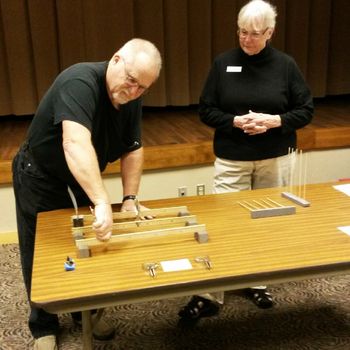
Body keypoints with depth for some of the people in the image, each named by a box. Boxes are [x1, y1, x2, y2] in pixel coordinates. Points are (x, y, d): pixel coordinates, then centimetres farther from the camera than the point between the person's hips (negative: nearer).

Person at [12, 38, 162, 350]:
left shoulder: (131, 99, -9)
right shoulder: (80, 82, -33)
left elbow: (133, 149, -2)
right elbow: (75, 144, -49)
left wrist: (129, 198, -11)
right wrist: (103, 203, -57)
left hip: (82, 179, 6)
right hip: (40, 178, -6)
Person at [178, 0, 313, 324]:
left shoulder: (286, 65, -1)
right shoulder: (223, 63, -2)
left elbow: (306, 110, 1)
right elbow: (206, 111, 0)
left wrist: (274, 121, -17)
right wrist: (235, 121, -18)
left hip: (274, 159, 1)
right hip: (231, 160, -1)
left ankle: (258, 282, 31)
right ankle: (211, 295, 8)